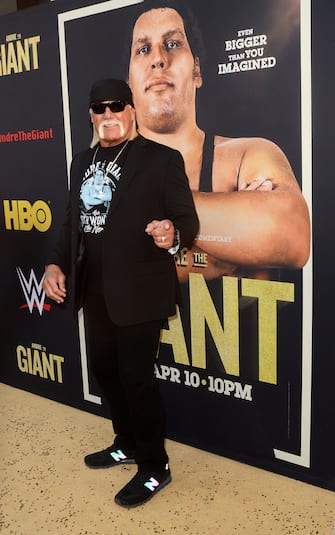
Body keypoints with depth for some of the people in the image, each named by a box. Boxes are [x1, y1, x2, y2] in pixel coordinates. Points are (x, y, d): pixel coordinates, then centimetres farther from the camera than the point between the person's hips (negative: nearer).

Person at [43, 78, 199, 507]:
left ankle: (154, 467, 21)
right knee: (104, 369, 17)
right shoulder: (82, 162, 12)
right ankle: (128, 443, 40)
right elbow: (73, 221, 16)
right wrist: (56, 262, 2)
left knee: (136, 377, 0)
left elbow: (188, 220, -11)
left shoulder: (162, 159, -8)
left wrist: (172, 235, -33)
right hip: (95, 291, 7)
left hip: (139, 292, -7)